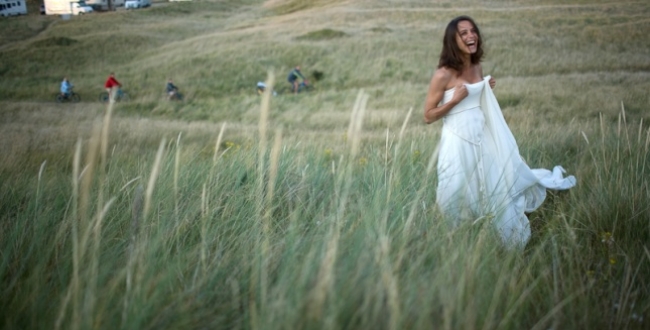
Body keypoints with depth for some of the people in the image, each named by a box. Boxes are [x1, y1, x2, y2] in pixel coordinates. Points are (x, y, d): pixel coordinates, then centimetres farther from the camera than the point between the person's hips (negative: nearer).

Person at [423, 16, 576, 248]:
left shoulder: (477, 67, 7)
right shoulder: (444, 74, -14)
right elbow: (428, 116, -11)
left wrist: (488, 89, 3)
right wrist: (455, 99, -20)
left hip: (483, 138, 7)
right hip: (458, 142, -7)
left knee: (498, 188, 12)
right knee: (458, 197, 0)